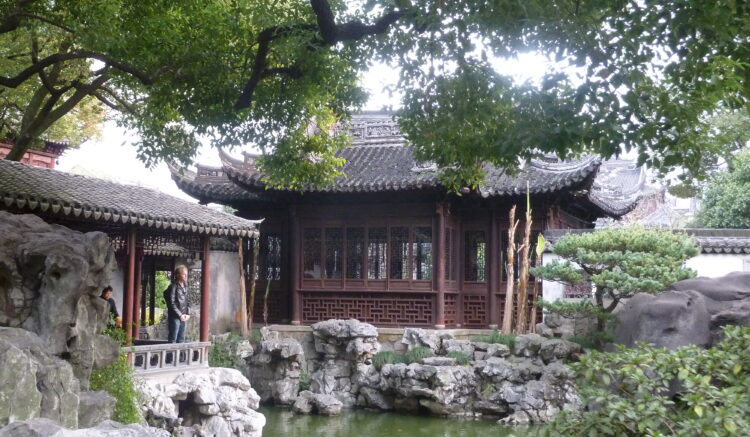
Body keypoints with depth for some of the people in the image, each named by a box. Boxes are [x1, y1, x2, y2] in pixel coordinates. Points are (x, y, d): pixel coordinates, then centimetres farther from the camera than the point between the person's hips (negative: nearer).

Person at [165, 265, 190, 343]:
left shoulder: (185, 286, 12)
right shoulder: (173, 286, -9)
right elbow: (172, 304, -13)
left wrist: (188, 314, 2)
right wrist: (180, 315, -14)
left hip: (184, 318, 7)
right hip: (175, 317, -7)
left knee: (181, 339, 10)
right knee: (173, 339, -3)